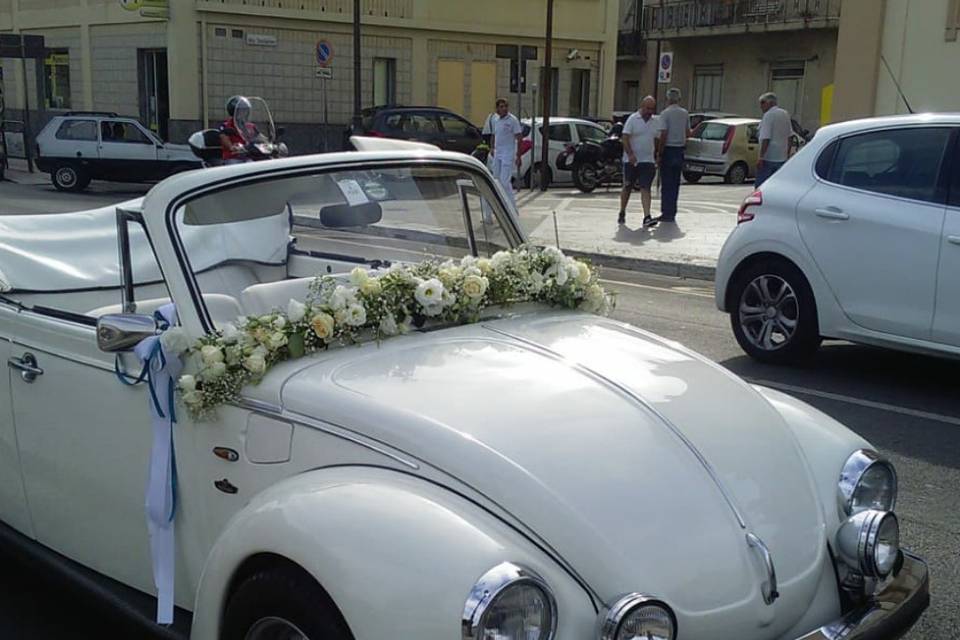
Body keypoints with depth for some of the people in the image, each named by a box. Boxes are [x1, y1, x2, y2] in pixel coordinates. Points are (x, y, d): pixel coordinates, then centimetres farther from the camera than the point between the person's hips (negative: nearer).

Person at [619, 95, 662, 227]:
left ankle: (647, 217, -17)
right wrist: (630, 154, -23)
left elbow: (657, 141, 17)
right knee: (627, 188, 9)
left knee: (645, 188, -9)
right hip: (631, 160, -2)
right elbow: (624, 138, -11)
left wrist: (657, 156, 12)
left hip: (647, 161, 2)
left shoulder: (656, 121, 9)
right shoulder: (632, 119, -4)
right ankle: (622, 214, 25)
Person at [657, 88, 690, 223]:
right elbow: (688, 133, 12)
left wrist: (660, 151, -7)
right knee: (675, 183, 11)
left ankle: (667, 213, -4)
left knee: (666, 183, -3)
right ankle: (672, 212, 14)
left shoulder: (665, 113, -10)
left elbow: (663, 134, -14)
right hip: (680, 150, 5)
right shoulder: (685, 113, 7)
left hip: (668, 149, -5)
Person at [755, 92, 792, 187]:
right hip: (782, 158, 8)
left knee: (759, 186, -4)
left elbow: (766, 139, -18)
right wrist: (787, 154, 23)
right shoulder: (785, 114, 14)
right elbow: (789, 137, 18)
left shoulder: (769, 115, -12)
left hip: (768, 158, -8)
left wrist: (761, 157, -18)